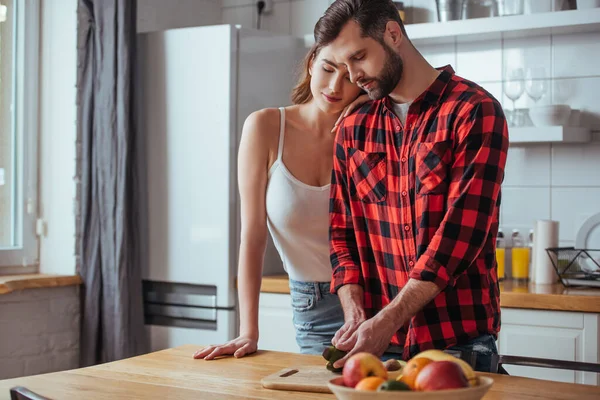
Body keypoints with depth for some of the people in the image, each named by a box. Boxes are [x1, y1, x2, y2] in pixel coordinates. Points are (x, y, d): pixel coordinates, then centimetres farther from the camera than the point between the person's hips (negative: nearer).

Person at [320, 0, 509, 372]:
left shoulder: (475, 112, -9)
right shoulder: (353, 130, 9)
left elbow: (462, 231, -17)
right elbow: (342, 232, 10)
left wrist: (387, 321, -20)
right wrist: (354, 313, -7)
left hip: (459, 340, -4)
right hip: (378, 342, 5)